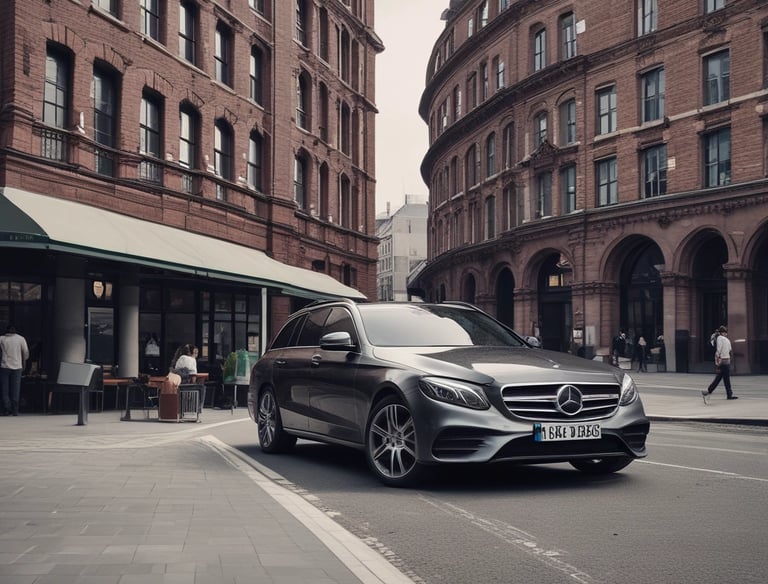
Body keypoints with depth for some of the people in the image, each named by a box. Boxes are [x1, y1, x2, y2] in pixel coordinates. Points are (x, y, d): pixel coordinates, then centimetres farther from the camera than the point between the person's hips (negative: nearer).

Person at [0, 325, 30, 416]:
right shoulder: (21, 339, 2)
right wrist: (24, 364, 18)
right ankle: (14, 410, 1)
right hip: (17, 367, 1)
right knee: (15, 389, 4)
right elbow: (26, 353, 3)